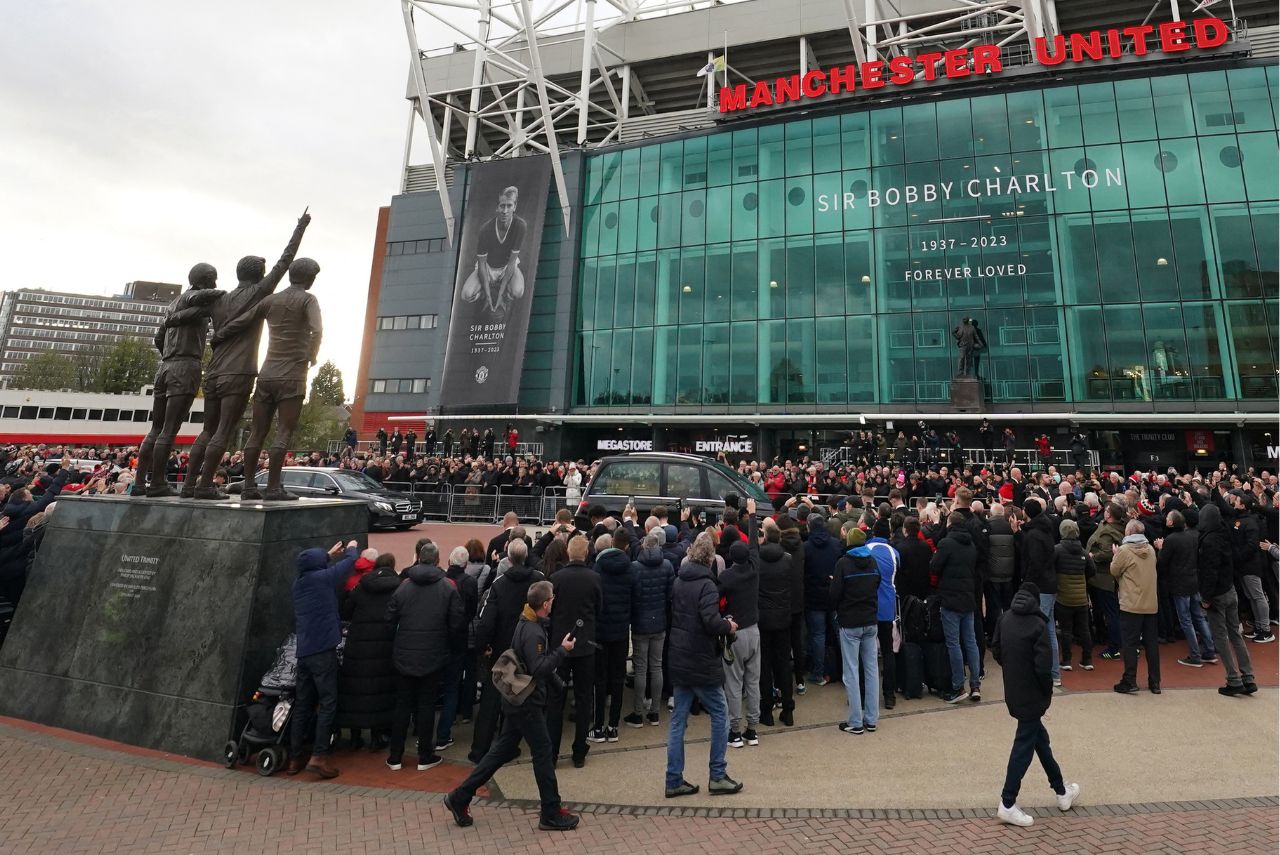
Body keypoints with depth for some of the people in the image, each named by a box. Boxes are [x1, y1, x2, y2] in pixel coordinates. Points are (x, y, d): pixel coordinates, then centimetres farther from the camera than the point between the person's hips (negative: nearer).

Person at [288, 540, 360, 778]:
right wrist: (352, 548, 22)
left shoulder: (299, 582, 12)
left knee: (302, 704, 13)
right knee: (327, 703, -3)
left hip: (303, 651, 7)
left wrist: (329, 554, 44)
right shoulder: (323, 577, -9)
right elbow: (350, 562, 2)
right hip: (323, 650, -7)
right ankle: (319, 756, -7)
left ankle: (296, 757, 18)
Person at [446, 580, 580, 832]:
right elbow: (538, 670, -28)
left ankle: (460, 797, 23)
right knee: (543, 752, 2)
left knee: (503, 750, 16)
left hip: (518, 699, 10)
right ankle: (551, 814, 15)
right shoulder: (533, 633, -25)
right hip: (526, 702, -10)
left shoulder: (527, 624, 6)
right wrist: (562, 650, -23)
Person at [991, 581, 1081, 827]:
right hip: (1032, 695, -6)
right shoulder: (1038, 625, -17)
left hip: (1012, 692, 6)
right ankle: (1007, 805, 4)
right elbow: (1043, 666, -19)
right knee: (1025, 745, 0)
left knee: (1039, 737, 22)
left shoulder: (1005, 618, 1)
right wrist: (1048, 693, -3)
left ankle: (1061, 791, 38)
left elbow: (995, 650, 7)